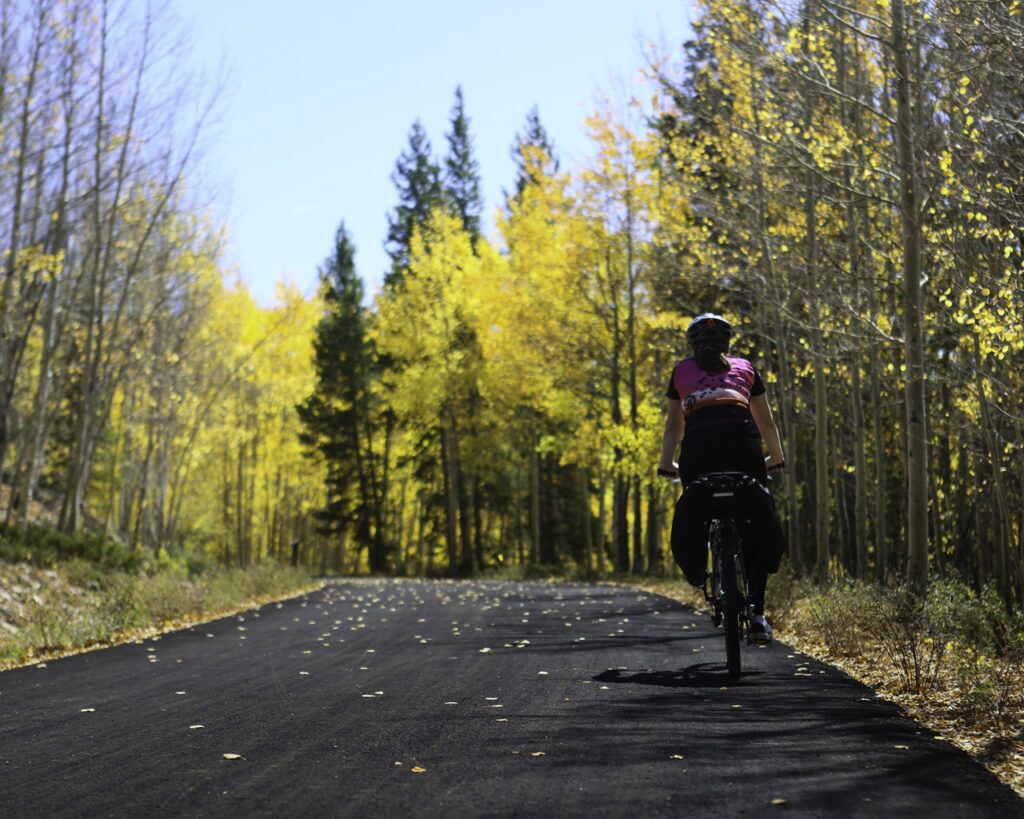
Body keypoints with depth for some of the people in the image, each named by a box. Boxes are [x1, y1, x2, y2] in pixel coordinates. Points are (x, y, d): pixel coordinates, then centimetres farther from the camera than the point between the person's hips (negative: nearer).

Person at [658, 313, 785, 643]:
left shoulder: (682, 370, 27)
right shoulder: (744, 367, 27)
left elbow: (674, 425, 29)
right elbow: (766, 422, 33)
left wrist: (666, 464, 39)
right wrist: (776, 458, 46)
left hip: (698, 442, 0)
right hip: (740, 437, 0)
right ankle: (757, 613, 3)